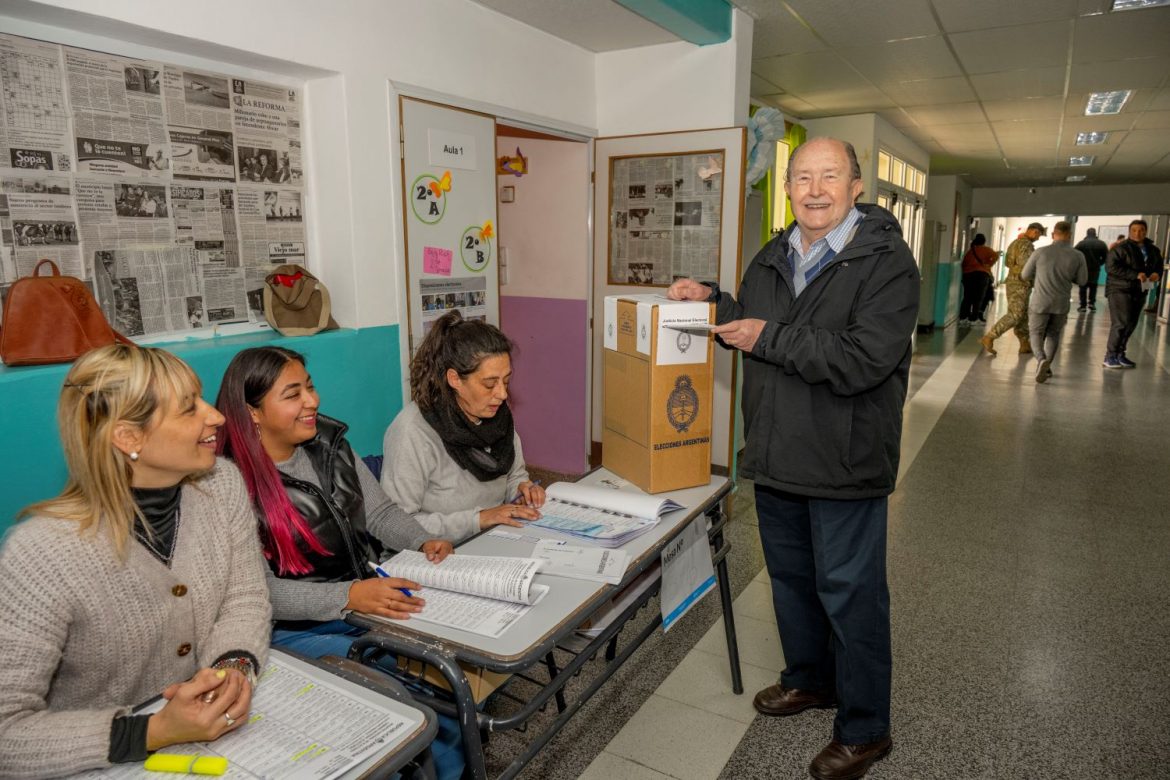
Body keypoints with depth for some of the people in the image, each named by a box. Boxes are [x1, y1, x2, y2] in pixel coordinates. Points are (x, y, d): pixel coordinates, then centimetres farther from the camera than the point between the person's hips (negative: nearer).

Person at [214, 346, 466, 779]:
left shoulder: (330, 443, 3)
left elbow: (380, 511, 8)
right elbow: (258, 591, -20)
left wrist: (423, 543, -12)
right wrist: (347, 596, -32)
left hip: (371, 604, 6)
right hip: (299, 630, -6)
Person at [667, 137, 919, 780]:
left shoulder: (886, 261, -14)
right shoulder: (771, 258, 9)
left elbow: (862, 361, -26)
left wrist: (770, 337, -20)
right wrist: (715, 302, 4)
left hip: (845, 463, -7)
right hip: (776, 457, 7)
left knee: (850, 594, 5)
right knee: (790, 577, 21)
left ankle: (864, 728, 26)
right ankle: (809, 679, 45)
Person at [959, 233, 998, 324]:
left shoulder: (969, 251, 16)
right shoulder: (986, 249, 5)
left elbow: (964, 264, 16)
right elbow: (995, 256, -11)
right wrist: (989, 265, -2)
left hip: (968, 274, 4)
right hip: (982, 274, -4)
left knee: (967, 297, 10)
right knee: (979, 298, 1)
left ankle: (963, 317, 4)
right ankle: (973, 318, -2)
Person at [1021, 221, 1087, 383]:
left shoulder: (1040, 252, -10)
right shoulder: (1078, 256, -7)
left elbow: (1025, 276, -1)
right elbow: (1082, 281, 3)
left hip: (1040, 302, -2)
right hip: (1062, 303, 2)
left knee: (1036, 334, 9)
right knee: (1053, 334, 22)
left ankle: (1041, 360, -17)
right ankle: (1047, 366, 21)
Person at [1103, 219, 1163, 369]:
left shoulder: (1153, 250, 12)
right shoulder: (1120, 248, -10)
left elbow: (1159, 265, 23)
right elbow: (1111, 267, -20)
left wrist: (1157, 273, -2)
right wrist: (1135, 275, -24)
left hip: (1139, 292, 7)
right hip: (1120, 290, -7)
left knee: (1131, 324, 10)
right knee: (1121, 323, -13)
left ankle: (1119, 354, 21)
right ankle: (1110, 356, -7)